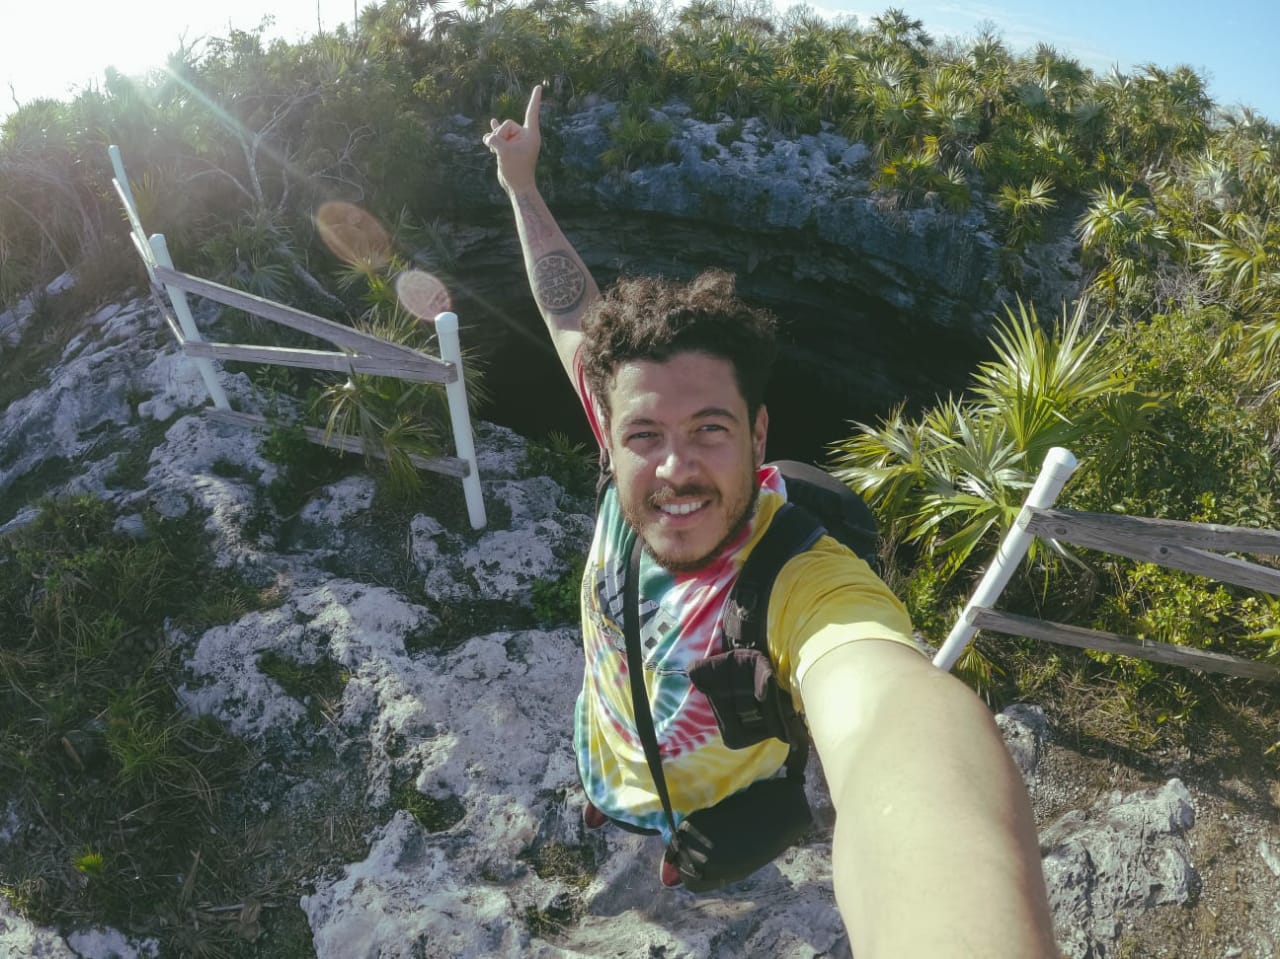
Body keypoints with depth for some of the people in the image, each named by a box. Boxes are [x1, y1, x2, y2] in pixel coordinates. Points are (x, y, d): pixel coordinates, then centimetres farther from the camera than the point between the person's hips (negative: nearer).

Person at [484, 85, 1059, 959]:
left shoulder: (807, 584, -45)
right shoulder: (636, 464, -28)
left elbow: (903, 721, -68)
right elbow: (575, 318, -13)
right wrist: (522, 187, -6)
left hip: (709, 834, -3)